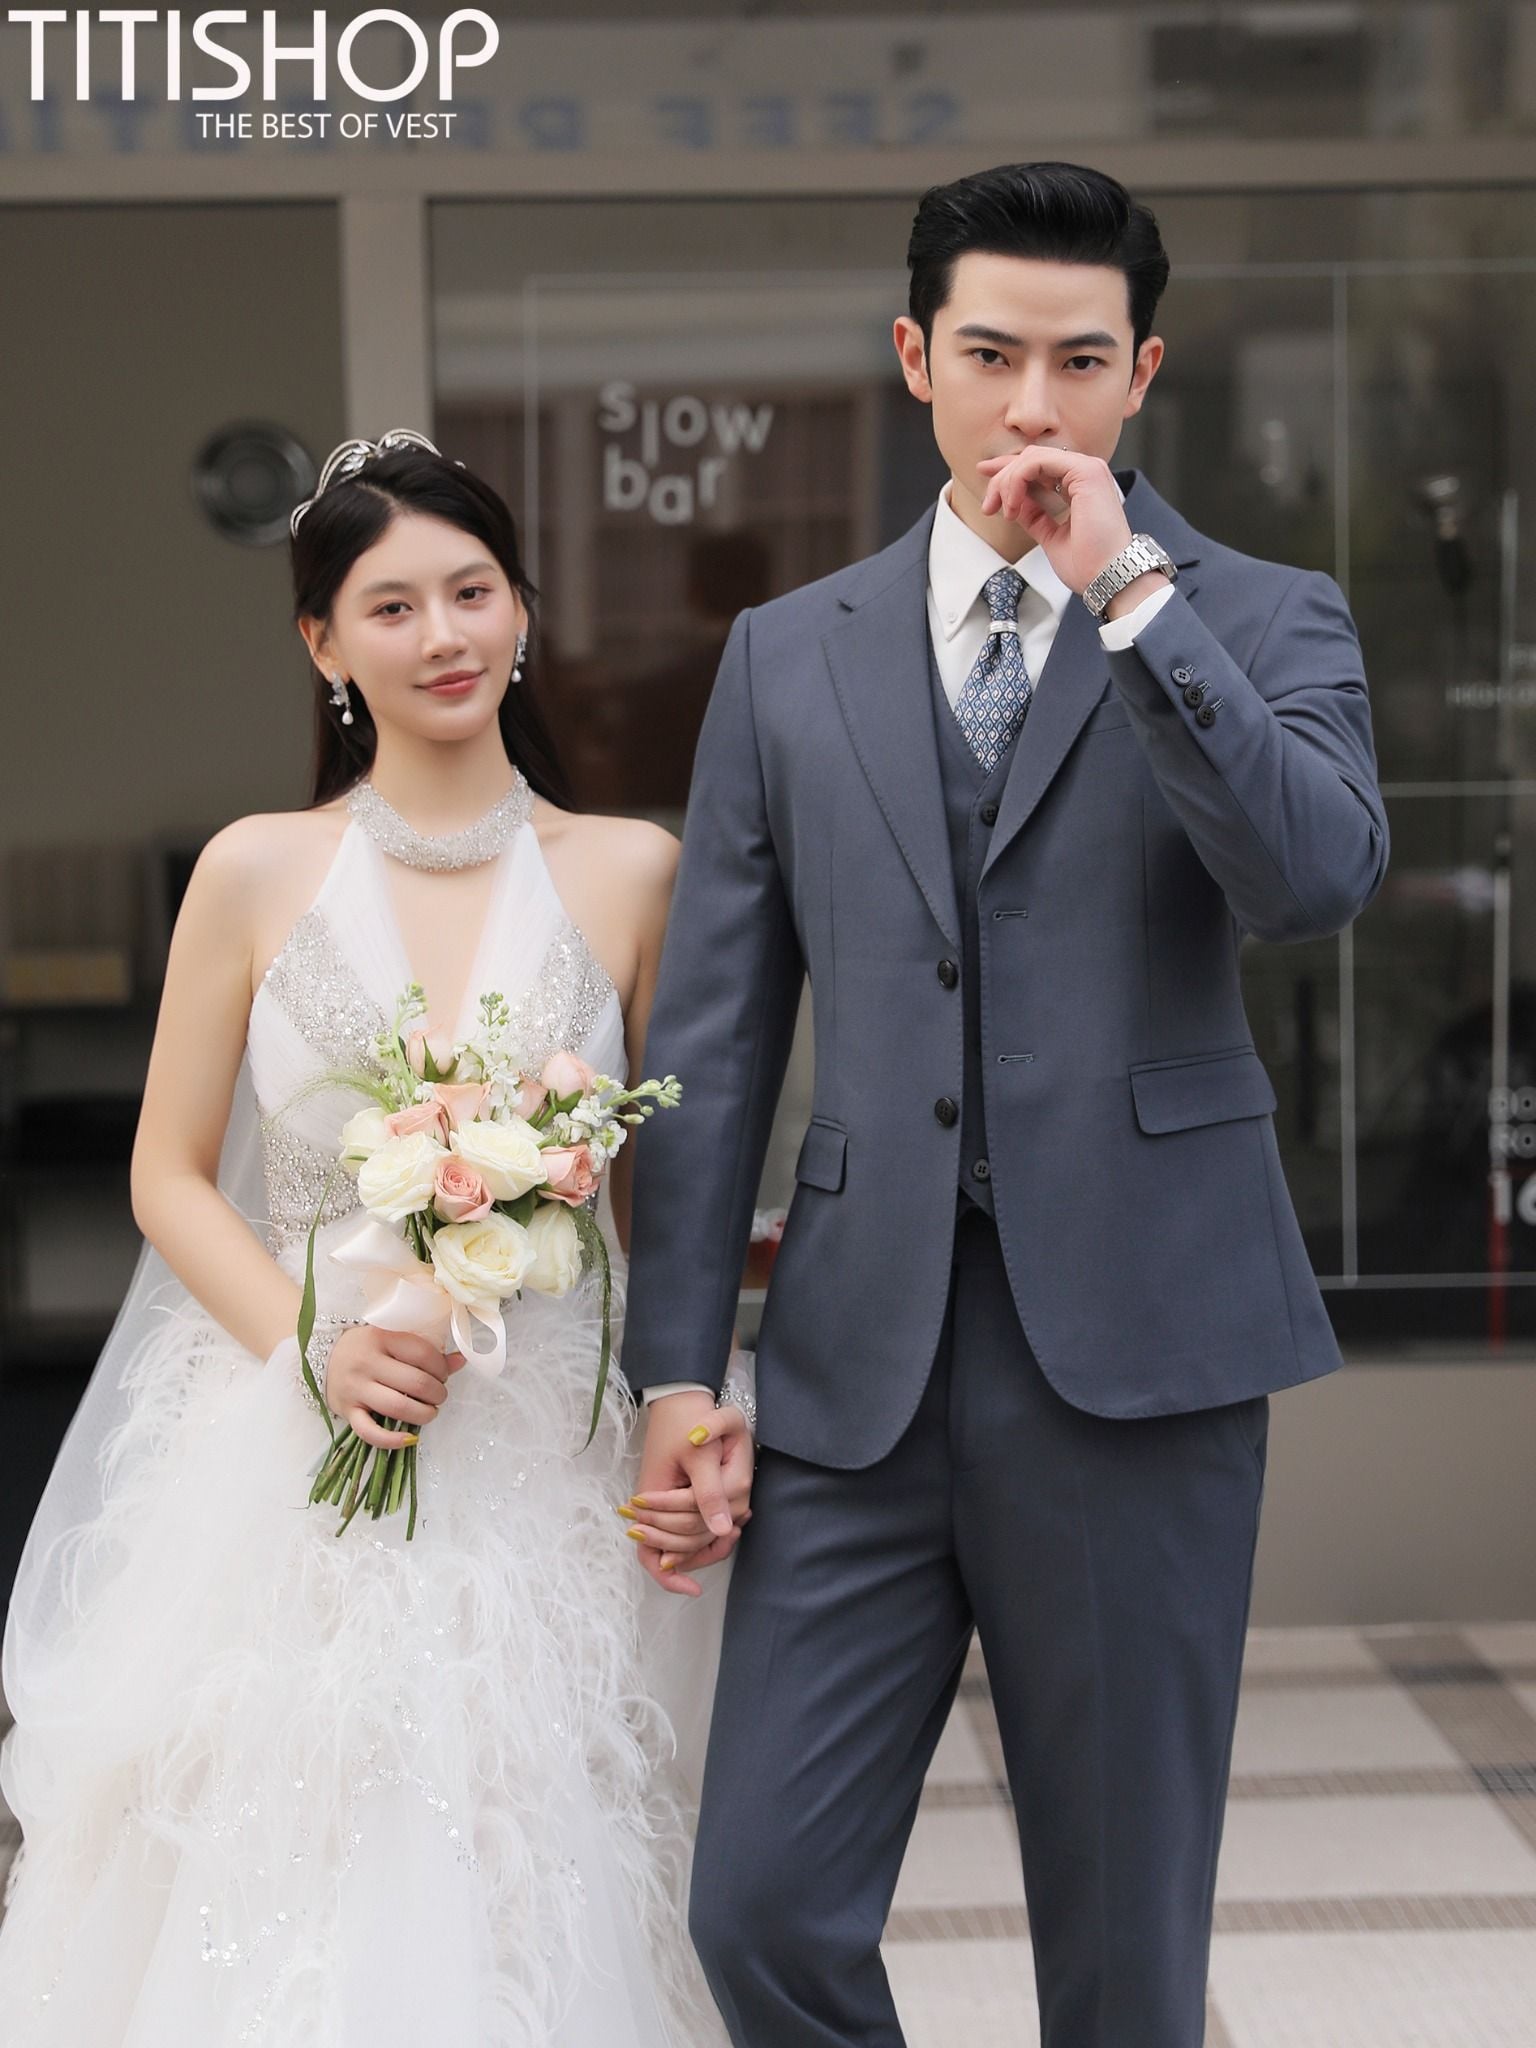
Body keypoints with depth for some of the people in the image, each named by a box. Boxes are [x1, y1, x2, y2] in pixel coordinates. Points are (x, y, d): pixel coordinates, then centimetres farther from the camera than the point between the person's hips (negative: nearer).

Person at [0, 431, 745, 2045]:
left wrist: (695, 1410, -9)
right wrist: (316, 1346, -12)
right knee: (279, 1894, 2)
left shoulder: (627, 873, 1)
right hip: (288, 1471, 0)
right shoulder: (255, 875, 1)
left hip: (539, 1472, 0)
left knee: (519, 1904, 4)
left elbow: (665, 1190, 5)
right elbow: (170, 1176, 4)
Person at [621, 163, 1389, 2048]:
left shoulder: (1263, 622, 5)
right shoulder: (789, 657, 11)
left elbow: (1322, 877, -16)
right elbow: (714, 1038, 10)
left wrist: (1128, 588, -15)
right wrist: (676, 1361, 5)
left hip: (1135, 1346, -2)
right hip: (860, 1372, 2)